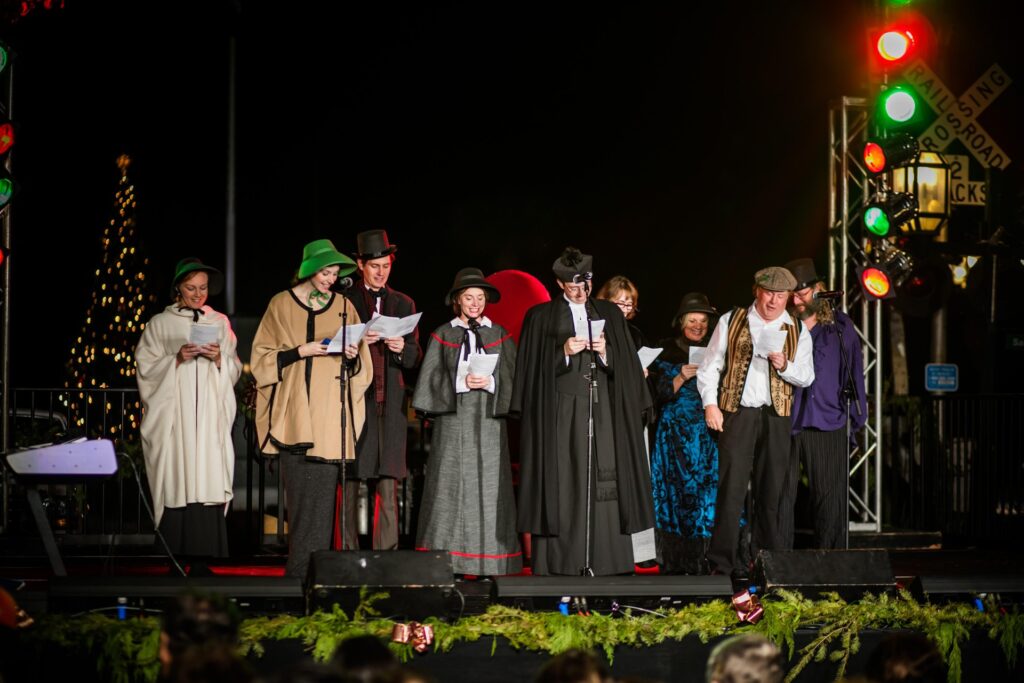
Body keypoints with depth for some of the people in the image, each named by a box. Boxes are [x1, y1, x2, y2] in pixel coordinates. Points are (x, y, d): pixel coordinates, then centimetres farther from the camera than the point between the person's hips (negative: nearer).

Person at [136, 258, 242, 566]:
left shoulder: (219, 323, 14)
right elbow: (147, 368, 2)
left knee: (207, 481, -8)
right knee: (176, 486, -9)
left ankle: (202, 560, -8)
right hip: (173, 418, -2)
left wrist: (220, 359, -7)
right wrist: (177, 359, -12)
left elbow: (235, 370, 13)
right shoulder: (160, 324, 8)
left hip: (209, 416, 2)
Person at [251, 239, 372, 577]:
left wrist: (352, 356, -6)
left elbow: (359, 367, 16)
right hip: (295, 409, -2)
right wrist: (301, 351, -10)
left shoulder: (344, 307, 11)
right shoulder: (281, 304, 4)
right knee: (300, 489, -7)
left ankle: (314, 566, -2)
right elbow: (264, 357, 3)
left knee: (324, 490, -4)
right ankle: (299, 568, -3)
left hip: (330, 412, 2)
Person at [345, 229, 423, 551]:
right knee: (349, 480, -5)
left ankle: (386, 553, -2)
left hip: (389, 403, 3)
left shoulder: (403, 304, 16)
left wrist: (403, 348, -8)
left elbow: (415, 358, 14)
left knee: (388, 482, -1)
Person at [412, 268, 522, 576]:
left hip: (488, 419, 1)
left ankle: (488, 558, -1)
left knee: (488, 484, -3)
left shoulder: (499, 335, 11)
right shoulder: (443, 335, 8)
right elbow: (432, 378, 2)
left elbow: (512, 377, 6)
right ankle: (447, 556, -4)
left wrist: (491, 383, -12)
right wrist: (461, 382, -12)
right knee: (451, 483, -5)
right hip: (453, 420, -1)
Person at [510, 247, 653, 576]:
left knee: (603, 484, -5)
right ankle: (559, 560, -6)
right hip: (560, 410, -2)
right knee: (561, 484, -7)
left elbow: (626, 365, 11)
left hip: (602, 408, 2)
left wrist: (605, 352, -7)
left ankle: (603, 561, -5)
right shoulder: (540, 317, 7)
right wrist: (563, 353, -10)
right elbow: (533, 367, 3)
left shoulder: (610, 315, 15)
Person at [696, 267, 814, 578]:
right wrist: (710, 404, -4)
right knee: (732, 486, -7)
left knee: (771, 490, 4)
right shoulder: (731, 322, 6)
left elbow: (807, 377, 9)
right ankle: (722, 562, -5)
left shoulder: (797, 331, 11)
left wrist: (785, 366, -11)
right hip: (737, 412, -2)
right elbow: (710, 366, 7)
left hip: (776, 416, 2)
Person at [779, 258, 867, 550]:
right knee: (781, 497, -3)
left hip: (828, 426, 1)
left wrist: (855, 417, 7)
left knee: (830, 500, 4)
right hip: (783, 425, -1)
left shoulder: (839, 326, 9)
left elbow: (854, 373, 12)